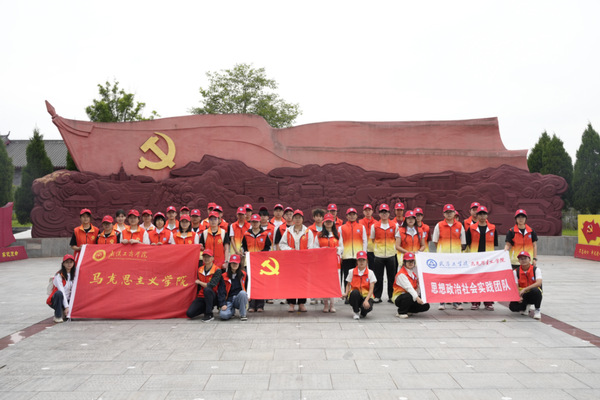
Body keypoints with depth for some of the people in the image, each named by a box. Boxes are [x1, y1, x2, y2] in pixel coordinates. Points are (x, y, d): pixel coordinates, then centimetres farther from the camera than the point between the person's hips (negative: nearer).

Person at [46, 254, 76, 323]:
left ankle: (63, 312, 10)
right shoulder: (59, 275, -15)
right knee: (59, 293, -38)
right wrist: (66, 306, -28)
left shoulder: (73, 275, 3)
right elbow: (61, 291, -22)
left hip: (67, 300, 5)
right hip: (54, 300, -5)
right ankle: (57, 316, -22)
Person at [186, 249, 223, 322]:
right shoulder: (199, 270, 7)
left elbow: (211, 285, -21)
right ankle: (208, 308, 12)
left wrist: (199, 282, -8)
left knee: (207, 289, -38)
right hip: (201, 297, 5)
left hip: (213, 296, -5)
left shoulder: (217, 270, -11)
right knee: (189, 313, -17)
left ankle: (209, 314, -23)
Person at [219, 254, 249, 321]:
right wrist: (223, 304, -12)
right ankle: (232, 310, 10)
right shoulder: (224, 276, 3)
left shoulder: (243, 274, 6)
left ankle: (243, 315, -18)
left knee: (243, 293, -35)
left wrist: (246, 299, 0)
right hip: (229, 300, 0)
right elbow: (221, 291, -1)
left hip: (239, 299, 0)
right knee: (223, 315, -29)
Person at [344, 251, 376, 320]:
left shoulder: (370, 273, -2)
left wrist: (366, 300, -23)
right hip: (354, 297, 1)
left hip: (366, 296, -1)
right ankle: (356, 312, -9)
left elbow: (371, 289, -8)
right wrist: (346, 293, -12)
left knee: (368, 306, -36)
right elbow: (348, 285, 10)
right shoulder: (352, 272, 3)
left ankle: (363, 313, 7)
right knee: (355, 292, -37)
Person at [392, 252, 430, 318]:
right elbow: (408, 287, -31)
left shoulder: (413, 272, 10)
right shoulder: (401, 274, -18)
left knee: (425, 306, -12)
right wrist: (417, 297, -42)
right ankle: (401, 312, -14)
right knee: (409, 296, -41)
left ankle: (408, 310, 11)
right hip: (399, 298, -8)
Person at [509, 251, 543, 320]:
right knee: (512, 306, -26)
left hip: (533, 295, -2)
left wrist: (524, 289, -35)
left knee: (535, 290, -38)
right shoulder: (516, 272, -1)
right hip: (522, 296, 2)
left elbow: (539, 283, -25)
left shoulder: (536, 270, -8)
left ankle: (537, 310, -10)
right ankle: (525, 306, 12)